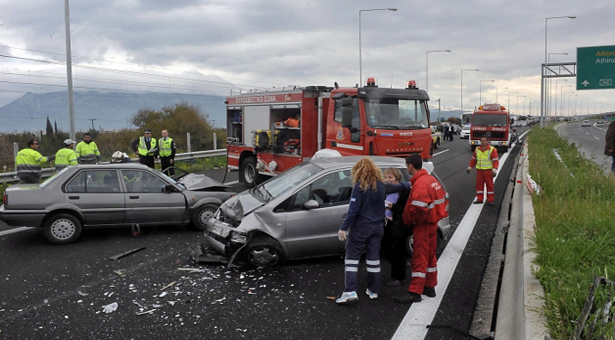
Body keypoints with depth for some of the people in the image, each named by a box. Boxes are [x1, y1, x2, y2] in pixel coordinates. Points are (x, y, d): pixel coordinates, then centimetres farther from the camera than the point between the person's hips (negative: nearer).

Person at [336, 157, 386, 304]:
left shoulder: (360, 186, -16)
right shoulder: (381, 185, 0)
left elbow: (353, 209, -18)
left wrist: (344, 228, -14)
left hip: (361, 227, -5)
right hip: (377, 226, 5)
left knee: (352, 258, 2)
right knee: (373, 258, 12)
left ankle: (350, 291, -5)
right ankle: (373, 291, 19)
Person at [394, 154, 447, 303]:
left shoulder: (420, 183, -22)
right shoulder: (431, 179, 9)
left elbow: (419, 207, -32)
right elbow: (442, 199, 15)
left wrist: (409, 220, -15)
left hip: (423, 226, -10)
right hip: (433, 223, 10)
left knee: (419, 259, -6)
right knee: (430, 256, 17)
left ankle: (415, 292, -1)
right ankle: (430, 287, 28)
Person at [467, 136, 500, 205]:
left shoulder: (492, 150, -6)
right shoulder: (477, 149, 9)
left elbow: (495, 160, -10)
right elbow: (473, 159, 18)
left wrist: (494, 170, -20)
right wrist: (470, 167, 15)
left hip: (488, 170, -4)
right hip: (479, 170, 4)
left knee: (489, 185, 2)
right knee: (479, 184, 6)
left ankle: (490, 200, 9)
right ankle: (479, 199, 14)